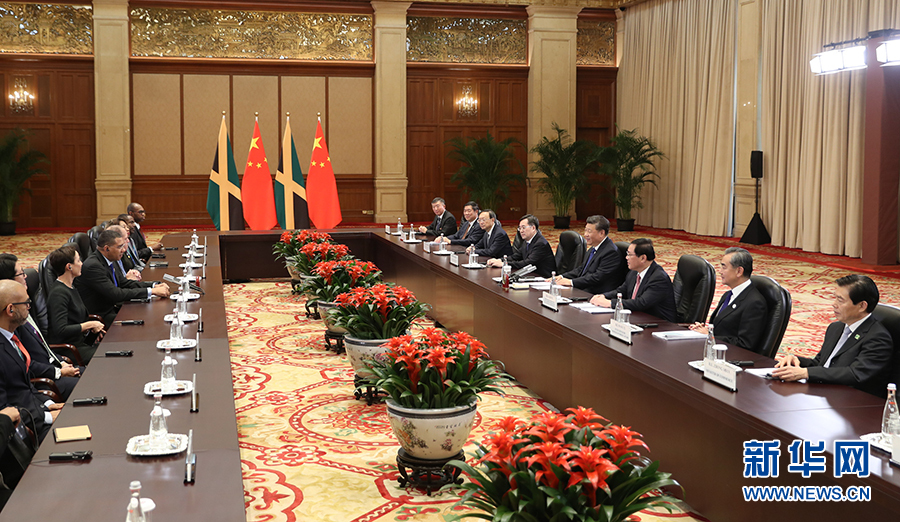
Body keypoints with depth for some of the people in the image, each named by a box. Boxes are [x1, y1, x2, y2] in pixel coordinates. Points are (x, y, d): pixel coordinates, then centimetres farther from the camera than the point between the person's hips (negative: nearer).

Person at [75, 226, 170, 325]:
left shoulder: (111, 260, 5)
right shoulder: (92, 266, -23)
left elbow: (124, 283, 13)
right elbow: (115, 294, -27)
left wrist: (154, 286, -2)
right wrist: (151, 291, -25)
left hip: (113, 308, 9)